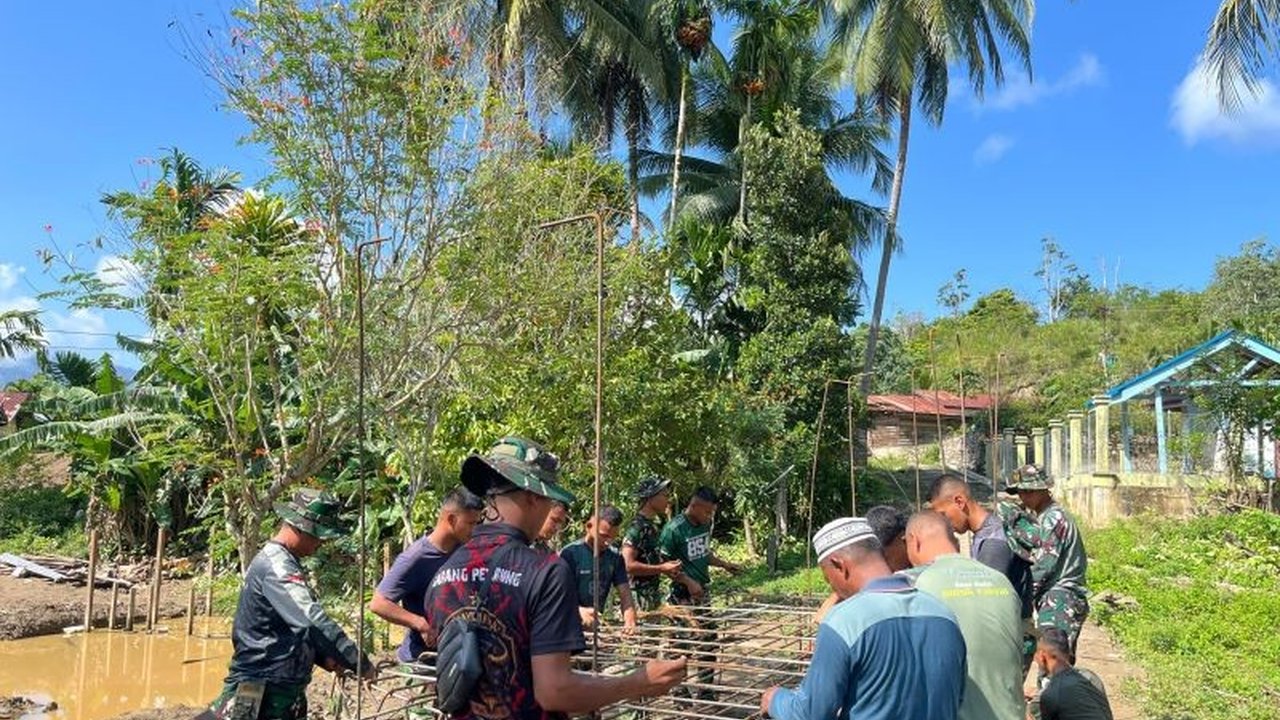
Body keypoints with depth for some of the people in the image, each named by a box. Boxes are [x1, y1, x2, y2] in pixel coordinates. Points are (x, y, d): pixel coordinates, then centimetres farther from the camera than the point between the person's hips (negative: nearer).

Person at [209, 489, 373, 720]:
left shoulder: (283, 562, 13)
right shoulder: (275, 565, -20)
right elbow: (313, 620, -30)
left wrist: (325, 657, 4)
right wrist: (360, 663, -25)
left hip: (284, 691, 10)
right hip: (263, 696, -10)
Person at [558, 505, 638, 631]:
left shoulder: (615, 558, 7)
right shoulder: (570, 553, -8)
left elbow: (625, 594, 3)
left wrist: (630, 622, -16)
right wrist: (579, 611, -29)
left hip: (596, 626, 5)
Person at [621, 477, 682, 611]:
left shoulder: (651, 526, 12)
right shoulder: (637, 527, -18)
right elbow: (629, 566, -25)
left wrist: (667, 567, 7)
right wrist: (661, 568, -20)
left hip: (653, 593, 10)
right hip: (640, 596, -10)